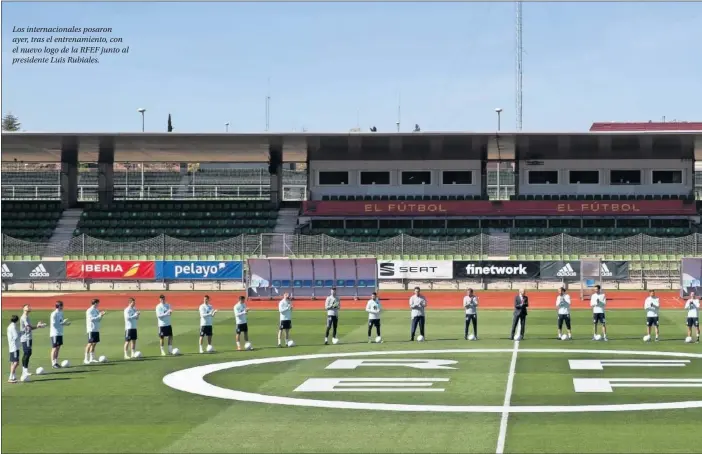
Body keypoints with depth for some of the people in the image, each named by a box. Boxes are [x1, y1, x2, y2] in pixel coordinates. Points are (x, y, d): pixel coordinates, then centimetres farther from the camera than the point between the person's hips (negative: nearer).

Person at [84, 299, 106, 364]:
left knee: (94, 343, 9)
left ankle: (92, 358, 15)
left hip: (96, 329, 8)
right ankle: (86, 359, -6)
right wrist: (99, 316, -17)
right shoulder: (89, 311, -10)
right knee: (90, 343, -8)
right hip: (91, 330, -8)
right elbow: (91, 319, -19)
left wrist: (101, 315, 0)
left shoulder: (96, 310, 14)